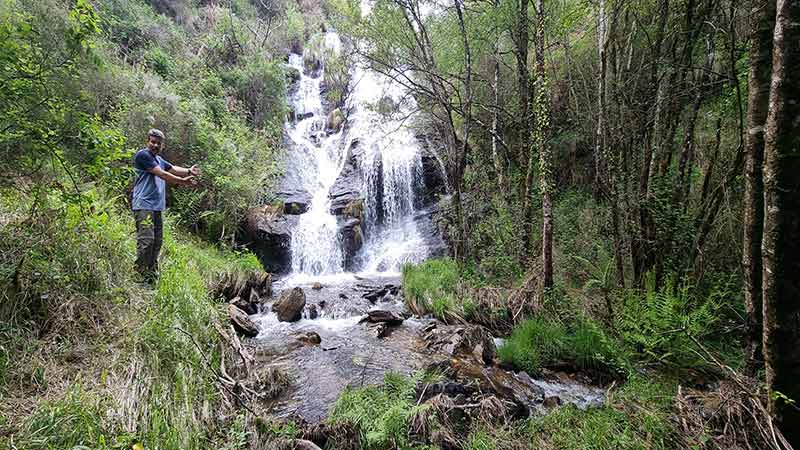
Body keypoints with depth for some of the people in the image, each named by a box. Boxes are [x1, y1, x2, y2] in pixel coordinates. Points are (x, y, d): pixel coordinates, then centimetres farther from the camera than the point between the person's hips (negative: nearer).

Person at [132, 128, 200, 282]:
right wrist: (183, 181, -10)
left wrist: (188, 171, -4)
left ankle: (152, 274, 20)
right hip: (143, 205, -9)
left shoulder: (159, 159, 23)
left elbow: (174, 169, 16)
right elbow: (161, 174, -10)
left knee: (157, 241, 11)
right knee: (146, 240, -16)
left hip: (156, 206, 9)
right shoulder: (142, 155, -5)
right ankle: (141, 274, -10)